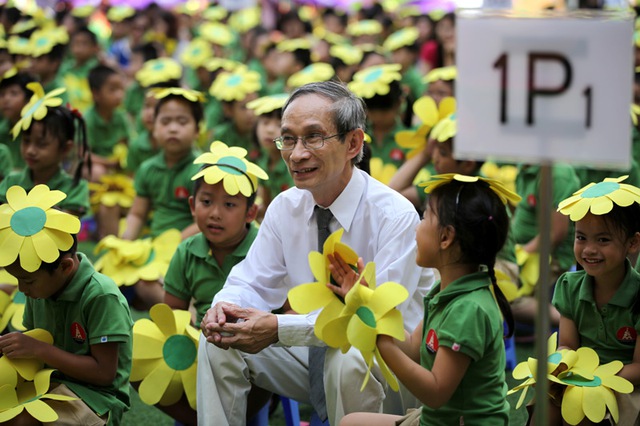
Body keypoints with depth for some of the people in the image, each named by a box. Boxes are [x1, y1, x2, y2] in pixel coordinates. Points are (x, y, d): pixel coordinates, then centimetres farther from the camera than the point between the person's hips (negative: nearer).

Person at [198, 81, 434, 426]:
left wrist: (279, 329, -36)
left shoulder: (396, 216, -20)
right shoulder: (285, 207, 0)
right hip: (314, 356, 6)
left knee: (345, 360, -37)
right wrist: (224, 307, -23)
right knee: (219, 341, -11)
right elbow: (252, 283, 4)